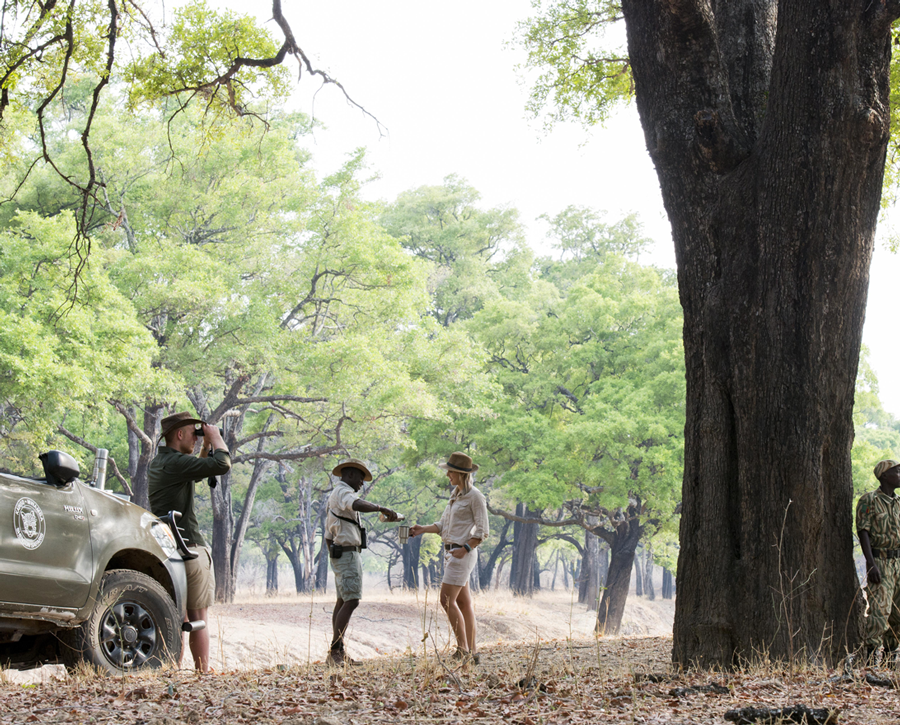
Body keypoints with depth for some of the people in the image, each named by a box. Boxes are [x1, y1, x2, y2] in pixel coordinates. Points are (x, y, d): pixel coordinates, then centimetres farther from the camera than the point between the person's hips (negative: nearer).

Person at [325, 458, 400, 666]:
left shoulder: (334, 497, 21)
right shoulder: (343, 492, -11)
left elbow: (328, 536, 24)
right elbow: (358, 505, -38)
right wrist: (382, 509, -33)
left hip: (339, 554, 11)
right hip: (347, 554, -11)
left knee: (342, 602, 10)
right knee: (351, 601, -16)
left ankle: (337, 654, 11)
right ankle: (335, 651, -20)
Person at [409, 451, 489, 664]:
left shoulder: (475, 496, -11)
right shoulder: (456, 495, 15)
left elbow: (482, 530, -14)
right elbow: (443, 525, 15)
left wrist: (465, 549, -23)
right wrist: (423, 529, 0)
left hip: (463, 555, -9)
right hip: (451, 552, 9)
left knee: (447, 600, -14)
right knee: (463, 602, 9)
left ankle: (463, 649, -9)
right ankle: (471, 652, 12)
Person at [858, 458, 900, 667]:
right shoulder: (869, 501, -8)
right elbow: (863, 532, -13)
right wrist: (871, 564, -20)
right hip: (879, 561, -7)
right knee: (880, 610, -12)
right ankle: (871, 654, -9)